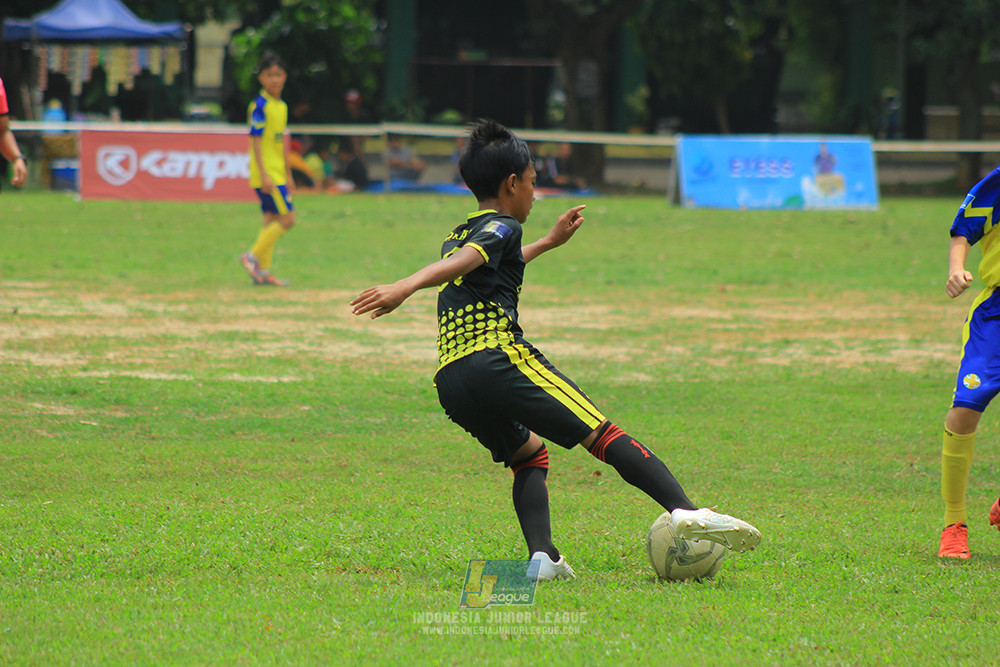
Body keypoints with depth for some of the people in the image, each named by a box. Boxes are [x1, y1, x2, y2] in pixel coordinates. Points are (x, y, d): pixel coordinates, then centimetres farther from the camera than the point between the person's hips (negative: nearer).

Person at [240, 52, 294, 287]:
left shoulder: (281, 106, 13)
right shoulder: (260, 106, -14)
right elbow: (256, 141, -17)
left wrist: (288, 174, 23)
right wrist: (264, 175, -22)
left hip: (277, 174, 9)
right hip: (266, 173, -9)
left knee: (272, 219, 9)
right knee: (287, 218, -11)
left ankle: (263, 271, 12)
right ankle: (253, 256, -4)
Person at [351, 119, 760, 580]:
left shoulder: (456, 238, 31)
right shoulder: (502, 227, 5)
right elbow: (463, 262, -16)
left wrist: (549, 242, 66)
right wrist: (405, 288, -32)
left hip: (449, 382, 8)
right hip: (497, 359, -8)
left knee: (528, 455, 23)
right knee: (603, 436, -9)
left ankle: (541, 556, 0)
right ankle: (685, 511, -23)